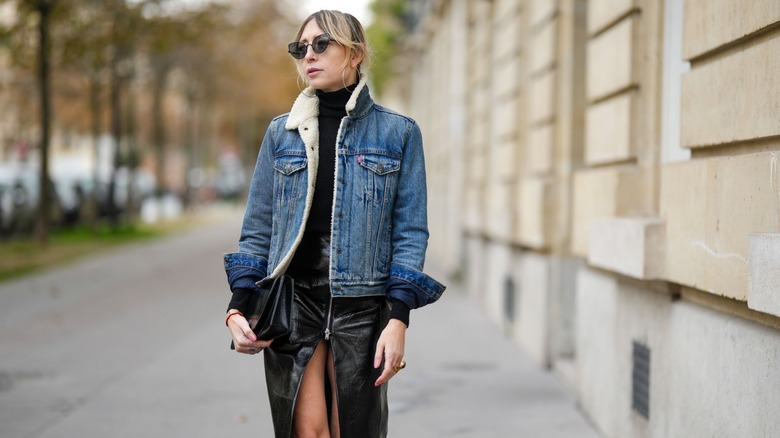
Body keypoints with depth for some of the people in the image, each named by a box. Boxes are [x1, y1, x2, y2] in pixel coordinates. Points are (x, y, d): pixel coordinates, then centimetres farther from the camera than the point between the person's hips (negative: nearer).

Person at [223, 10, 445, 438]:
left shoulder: (398, 132, 3)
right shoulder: (281, 133, 10)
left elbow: (410, 232, 0)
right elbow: (258, 228, 10)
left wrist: (398, 318, -10)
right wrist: (238, 306, -2)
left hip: (361, 304, -1)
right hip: (293, 298, 1)